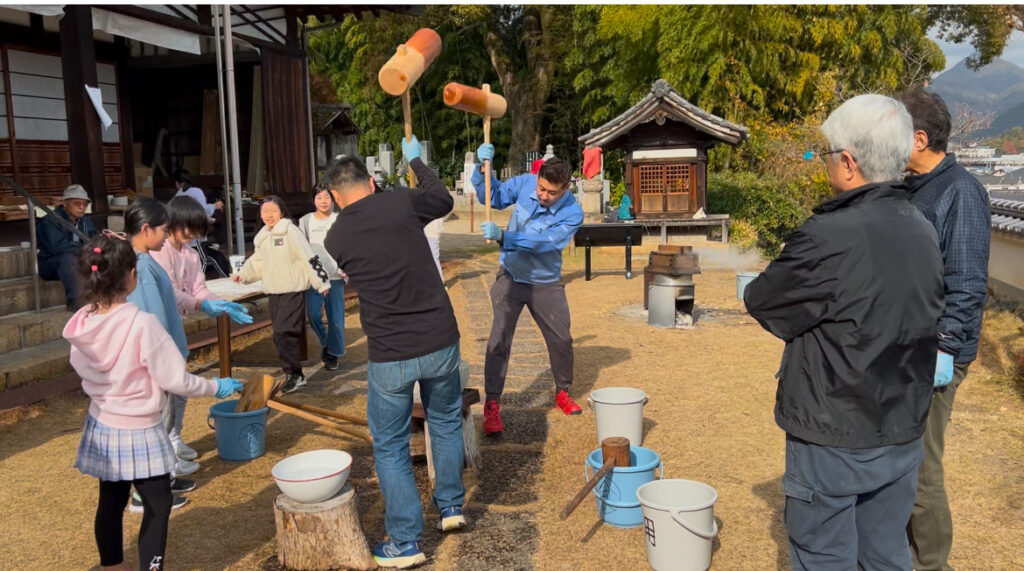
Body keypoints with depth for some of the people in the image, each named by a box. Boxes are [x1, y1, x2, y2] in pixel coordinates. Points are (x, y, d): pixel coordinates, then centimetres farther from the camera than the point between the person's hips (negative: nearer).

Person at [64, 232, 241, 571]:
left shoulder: (81, 324, -8)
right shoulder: (141, 324, -26)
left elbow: (81, 368, 7)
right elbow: (175, 380, -21)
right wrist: (216, 388, -7)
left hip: (101, 427, 6)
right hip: (138, 431, -6)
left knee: (111, 501, 20)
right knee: (157, 503, 8)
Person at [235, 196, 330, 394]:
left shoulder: (290, 231, -11)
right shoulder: (263, 237, 13)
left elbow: (308, 258, -13)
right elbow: (257, 262, 22)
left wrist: (321, 282, -14)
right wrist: (243, 274, 6)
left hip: (293, 291, -8)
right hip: (274, 292, 8)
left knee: (283, 334, -13)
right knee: (280, 336, 10)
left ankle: (294, 374, -2)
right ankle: (295, 375, 19)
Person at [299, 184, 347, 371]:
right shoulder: (305, 221, 8)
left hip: (335, 275, -1)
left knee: (336, 318, 0)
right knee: (313, 315, -8)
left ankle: (332, 355, 17)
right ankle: (325, 342, 21)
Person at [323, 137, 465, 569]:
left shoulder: (336, 238, -3)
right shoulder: (402, 202, -5)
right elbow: (444, 200, 16)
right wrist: (415, 160, 30)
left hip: (390, 357, -2)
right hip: (441, 342, 2)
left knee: (390, 447, 14)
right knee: (446, 421, 26)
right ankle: (451, 506, 36)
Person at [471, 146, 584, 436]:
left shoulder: (572, 214, -22)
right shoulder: (524, 184, -14)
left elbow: (541, 242, -33)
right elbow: (492, 197, -1)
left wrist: (502, 236, -44)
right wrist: (484, 168, -18)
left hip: (546, 284, 0)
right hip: (511, 278, 0)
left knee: (561, 340, 11)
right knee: (499, 340, -9)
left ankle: (563, 393, 35)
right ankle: (492, 404, 1)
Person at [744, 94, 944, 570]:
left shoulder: (829, 238, -25)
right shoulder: (922, 231, 0)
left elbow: (764, 305, -14)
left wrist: (757, 288, 9)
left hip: (834, 441, -7)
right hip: (902, 436, 7)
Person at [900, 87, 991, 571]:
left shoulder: (960, 191, -14)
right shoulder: (910, 190, 12)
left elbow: (967, 284, -18)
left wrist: (944, 349, -20)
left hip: (931, 353, -9)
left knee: (920, 467, -1)